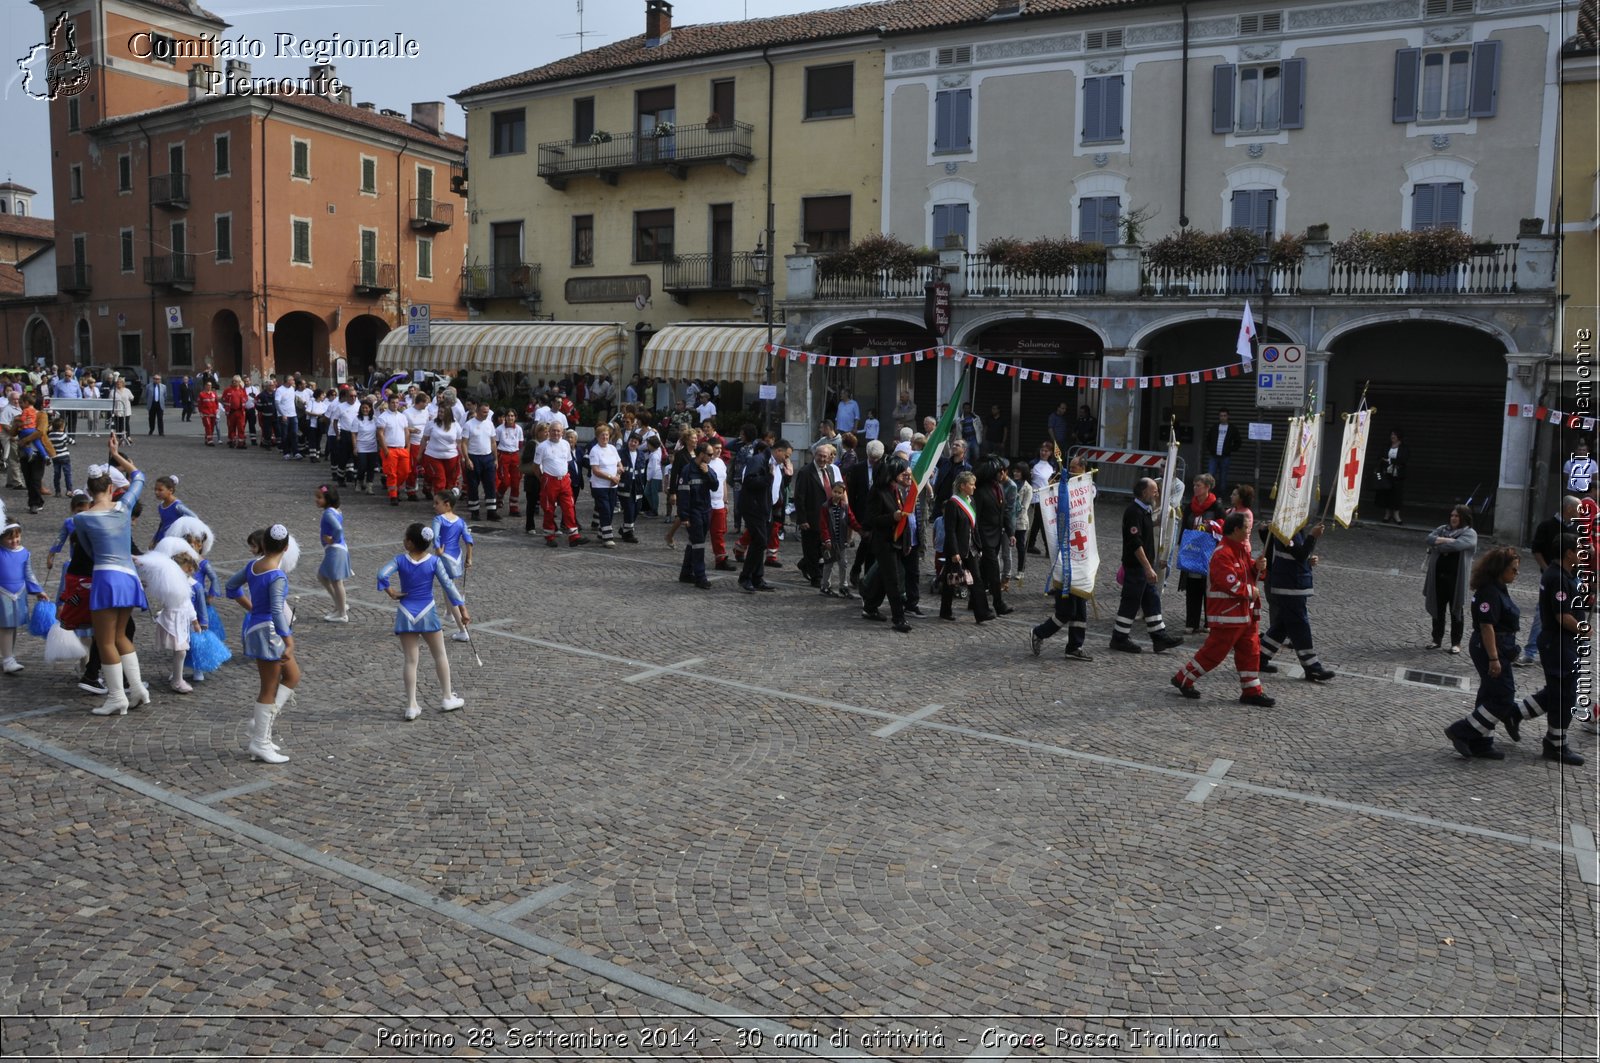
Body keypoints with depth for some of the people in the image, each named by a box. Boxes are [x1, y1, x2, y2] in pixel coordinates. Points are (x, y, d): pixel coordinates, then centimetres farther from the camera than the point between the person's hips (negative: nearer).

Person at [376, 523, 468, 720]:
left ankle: (411, 707, 4)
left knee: (411, 660, 5)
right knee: (440, 656, 14)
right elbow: (448, 585, -11)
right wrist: (462, 609, -9)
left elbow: (382, 575, -21)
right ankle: (447, 698, 21)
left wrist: (392, 592, -6)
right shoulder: (434, 561, -7)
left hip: (406, 614, 1)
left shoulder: (400, 560, -5)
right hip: (427, 613, -1)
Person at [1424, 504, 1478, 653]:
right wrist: (1447, 540, -17)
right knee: (1437, 608, 10)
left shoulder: (1470, 533, -3)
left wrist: (1438, 543, -8)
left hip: (1456, 578, -5)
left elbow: (1456, 545, -21)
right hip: (1438, 575, 5)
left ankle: (1456, 643, 10)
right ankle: (1437, 639, 20)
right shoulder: (1443, 529, 13)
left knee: (1456, 610, 2)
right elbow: (1430, 538, -4)